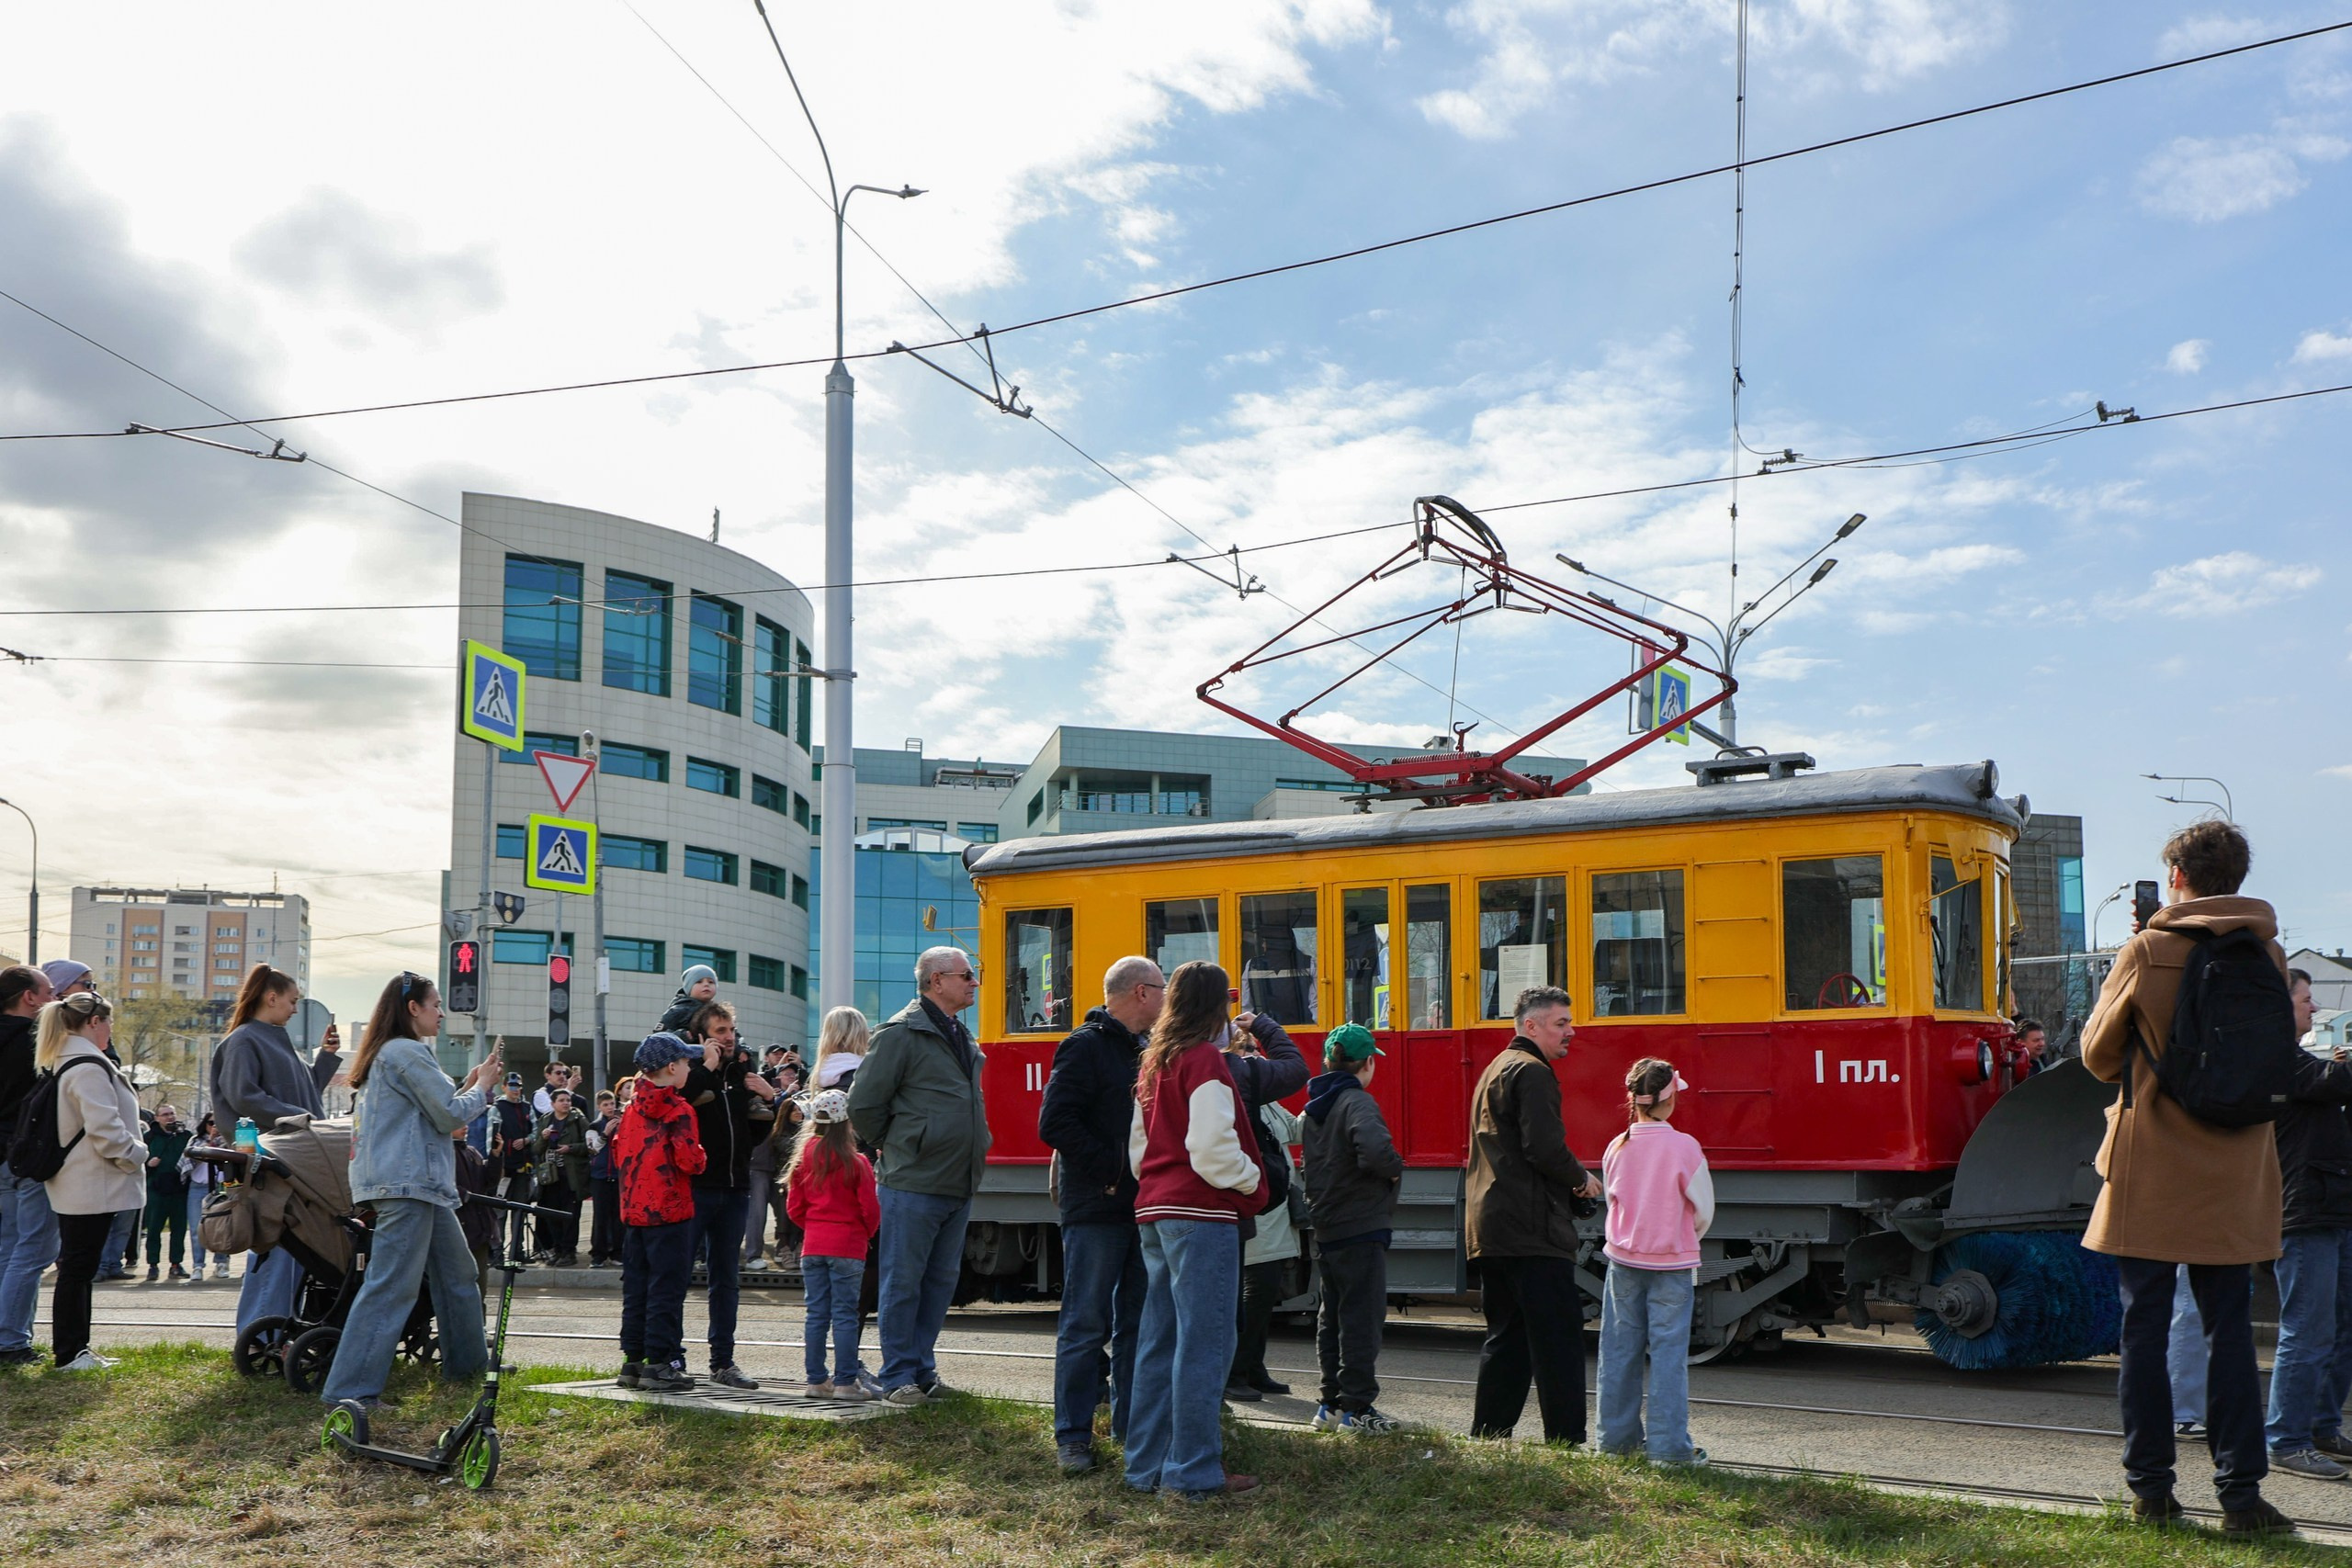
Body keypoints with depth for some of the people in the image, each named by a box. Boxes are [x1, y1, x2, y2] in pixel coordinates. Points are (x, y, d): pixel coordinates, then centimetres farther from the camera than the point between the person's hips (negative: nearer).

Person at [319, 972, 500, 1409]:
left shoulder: (387, 1054, 21)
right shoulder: (408, 1052, -12)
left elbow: (434, 1110, 23)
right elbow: (450, 1116, -13)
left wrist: (470, 1084, 16)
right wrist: (481, 1087, 3)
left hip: (422, 1183, 11)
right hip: (408, 1183, -11)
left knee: (459, 1272, 19)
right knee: (391, 1285, -13)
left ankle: (467, 1362, 30)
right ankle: (349, 1388, -14)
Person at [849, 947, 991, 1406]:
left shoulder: (962, 1038, 16)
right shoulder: (903, 1033, -10)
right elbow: (863, 1103, -10)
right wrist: (894, 1145, 0)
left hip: (958, 1186, 8)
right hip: (913, 1183, -8)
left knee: (941, 1279, 11)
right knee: (903, 1282, -1)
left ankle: (923, 1369, 20)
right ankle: (898, 1377, 4)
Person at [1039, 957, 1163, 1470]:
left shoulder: (1146, 1052, 16)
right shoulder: (1085, 1047, -9)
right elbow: (1055, 1125, -17)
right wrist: (1110, 1172, -18)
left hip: (1141, 1209, 8)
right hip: (1096, 1210, -8)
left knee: (1138, 1323, 11)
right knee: (1087, 1324, -4)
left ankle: (1131, 1424, 20)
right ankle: (1073, 1436, 1)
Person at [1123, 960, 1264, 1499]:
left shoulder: (1154, 1062, 15)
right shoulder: (1205, 1060, -11)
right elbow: (1212, 1148, -18)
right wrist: (1253, 1181, -2)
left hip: (1155, 1211, 9)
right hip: (1201, 1213, -9)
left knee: (1160, 1338, 13)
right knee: (1204, 1341, -5)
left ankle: (1148, 1465, 18)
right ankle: (1196, 1472, -3)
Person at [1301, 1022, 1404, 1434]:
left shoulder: (1315, 1106, 12)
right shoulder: (1357, 1102, -16)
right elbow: (1374, 1149, -33)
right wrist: (1396, 1169, -15)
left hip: (1326, 1229, 9)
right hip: (1361, 1228, -9)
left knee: (1331, 1316, 14)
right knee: (1362, 1316, -4)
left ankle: (1332, 1402, 19)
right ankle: (1356, 1408, -3)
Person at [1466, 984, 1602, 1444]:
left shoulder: (1496, 1070, 22)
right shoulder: (1531, 1073, -11)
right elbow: (1544, 1148, -21)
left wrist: (1569, 1180, 19)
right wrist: (1582, 1177, -3)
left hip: (1489, 1230, 10)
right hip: (1532, 1232, -10)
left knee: (1507, 1337, 14)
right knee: (1558, 1340, -8)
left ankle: (1486, 1438, 14)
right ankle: (1567, 1442, -8)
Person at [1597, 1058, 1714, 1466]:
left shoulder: (1617, 1147, -2)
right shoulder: (1684, 1147, -13)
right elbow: (1704, 1211, -6)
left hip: (1622, 1260, 4)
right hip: (1671, 1264, -4)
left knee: (1620, 1349, 11)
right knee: (1668, 1351, 0)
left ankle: (1618, 1436, 18)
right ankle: (1668, 1445, 0)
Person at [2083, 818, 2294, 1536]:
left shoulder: (2148, 952, -9)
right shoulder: (2268, 954, 0)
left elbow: (2098, 1052, 0)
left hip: (2151, 1167, -2)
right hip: (2236, 1171, 3)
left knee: (2145, 1327, 5)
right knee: (2229, 1328, 7)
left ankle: (2151, 1488, 8)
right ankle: (2241, 1490, 4)